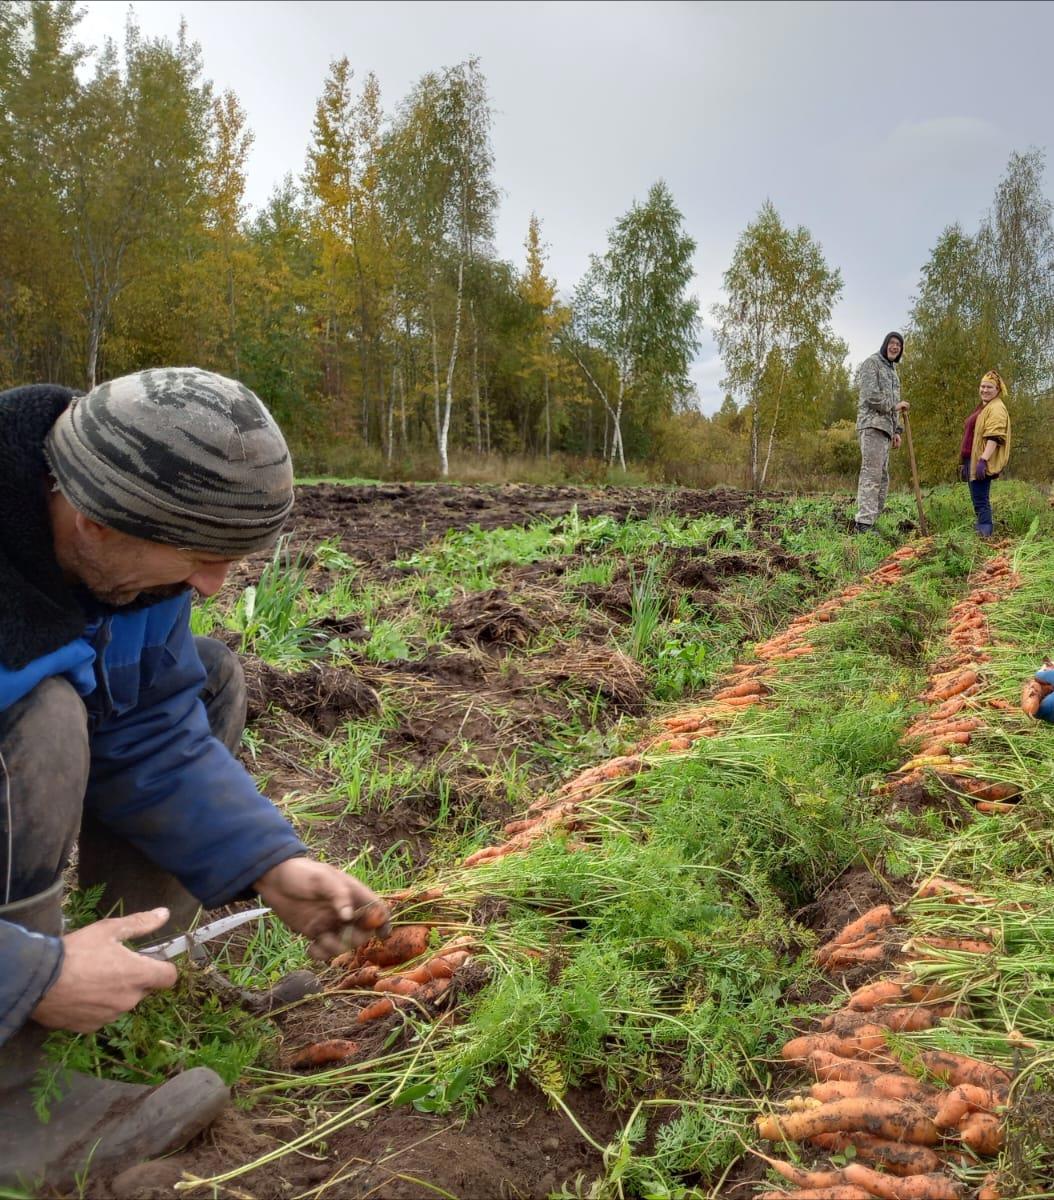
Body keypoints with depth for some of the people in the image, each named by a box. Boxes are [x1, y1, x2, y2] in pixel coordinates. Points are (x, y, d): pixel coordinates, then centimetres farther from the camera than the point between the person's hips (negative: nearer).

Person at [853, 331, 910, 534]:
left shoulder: (892, 370, 25)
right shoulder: (871, 363, 0)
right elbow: (871, 396, -12)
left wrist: (896, 430, 17)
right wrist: (895, 405, -3)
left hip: (885, 427, 9)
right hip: (872, 424, -9)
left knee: (882, 477, 4)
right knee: (871, 473, -16)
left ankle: (863, 521, 3)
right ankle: (864, 523, -20)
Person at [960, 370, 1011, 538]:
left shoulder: (996, 408, -9)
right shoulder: (982, 407, 23)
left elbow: (994, 437, -20)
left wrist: (983, 460, -28)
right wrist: (964, 462, 25)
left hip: (983, 462, -10)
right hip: (972, 460, 10)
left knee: (981, 501, -14)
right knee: (979, 500, 13)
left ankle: (985, 535, -16)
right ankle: (982, 531, 18)